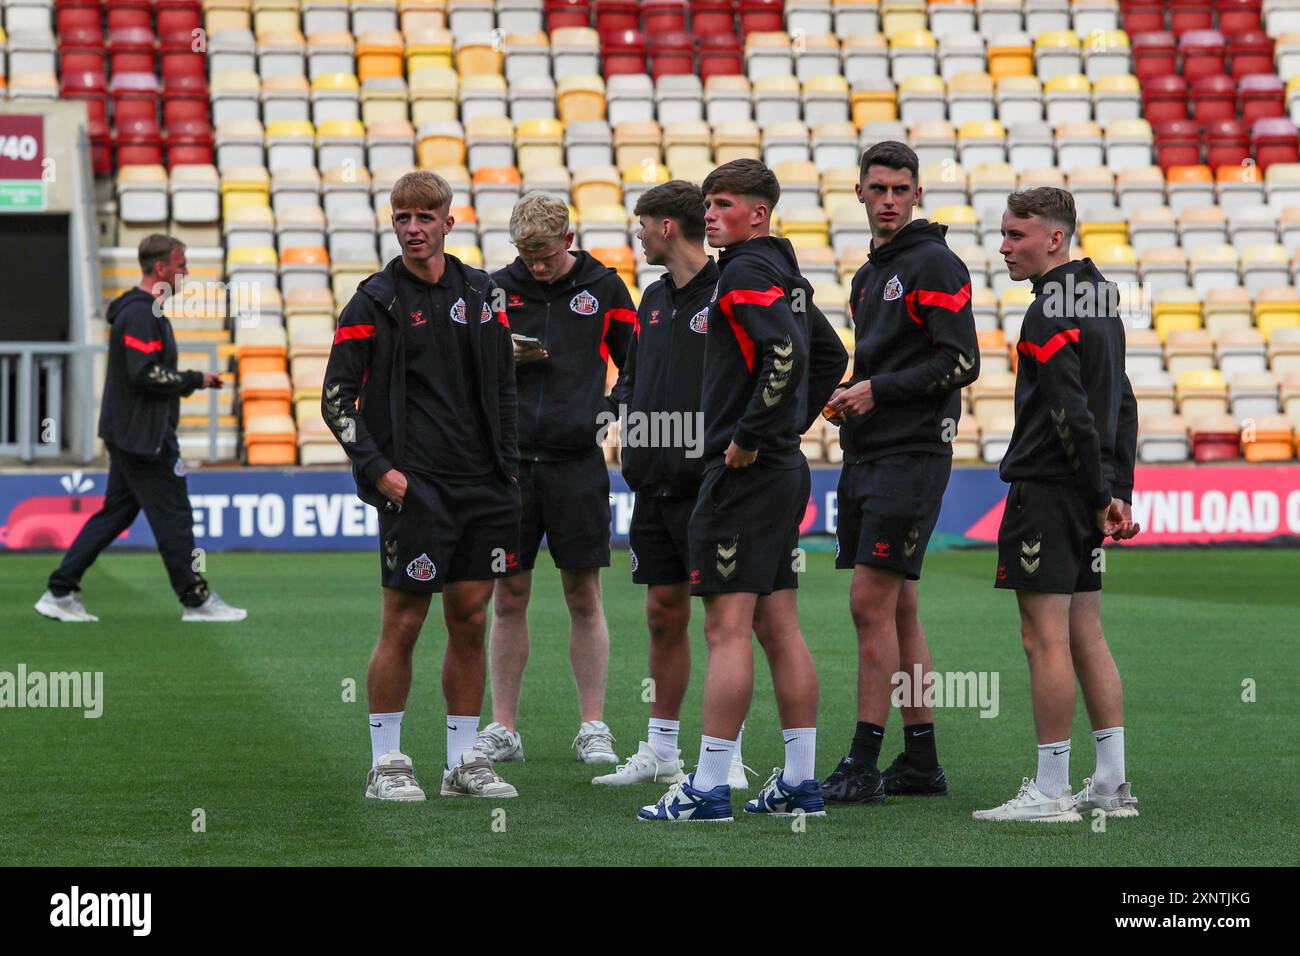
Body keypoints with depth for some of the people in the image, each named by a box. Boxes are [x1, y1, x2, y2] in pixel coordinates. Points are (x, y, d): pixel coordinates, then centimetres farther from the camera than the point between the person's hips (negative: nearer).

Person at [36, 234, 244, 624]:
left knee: (116, 512, 12)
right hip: (142, 436, -10)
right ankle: (196, 600, 4)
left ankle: (60, 592, 10)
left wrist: (190, 381, 9)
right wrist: (196, 380, -13)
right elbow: (146, 373, -24)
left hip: (128, 434, 10)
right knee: (173, 515, -3)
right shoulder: (141, 314, -16)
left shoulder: (143, 310, 16)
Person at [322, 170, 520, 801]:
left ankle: (464, 761, 15)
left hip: (483, 487, 5)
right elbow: (337, 398, -4)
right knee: (402, 624, -3)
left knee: (470, 621, 8)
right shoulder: (375, 303, -3)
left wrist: (509, 466, 10)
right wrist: (377, 470, -12)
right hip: (414, 488, -5)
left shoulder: (481, 294, 11)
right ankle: (385, 764, 5)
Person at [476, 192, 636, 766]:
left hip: (577, 460, -1)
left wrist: (614, 411, -6)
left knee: (584, 599, 2)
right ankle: (503, 730, 10)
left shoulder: (603, 287, 5)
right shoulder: (498, 288, 7)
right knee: (509, 599, 4)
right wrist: (504, 358, -10)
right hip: (511, 460, 1)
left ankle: (593, 729, 8)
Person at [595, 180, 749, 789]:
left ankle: (727, 760, -2)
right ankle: (660, 751, 19)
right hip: (654, 484, 8)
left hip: (709, 482, -8)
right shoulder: (654, 299, 16)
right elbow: (630, 376, 25)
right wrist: (625, 416, 6)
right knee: (663, 614, 12)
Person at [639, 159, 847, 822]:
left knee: (727, 629, -9)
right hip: (784, 468, 10)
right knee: (778, 626, 11)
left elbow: (786, 352, -27)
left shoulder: (745, 273, -13)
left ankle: (708, 790, -9)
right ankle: (801, 783, 12)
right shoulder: (786, 274, 17)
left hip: (743, 471, -10)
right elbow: (829, 355, 27)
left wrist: (749, 438, -20)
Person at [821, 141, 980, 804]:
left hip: (911, 454, -9)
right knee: (897, 609, 10)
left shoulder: (935, 265, -8)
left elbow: (961, 362, -15)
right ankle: (920, 762, 16)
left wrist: (877, 390, -15)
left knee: (871, 602, -12)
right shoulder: (868, 277, 19)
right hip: (865, 453, 9)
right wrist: (846, 395, 7)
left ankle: (863, 766, -10)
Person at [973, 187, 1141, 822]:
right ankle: (1112, 786, 14)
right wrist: (1118, 495, 16)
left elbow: (1071, 416, -19)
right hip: (1087, 495, 9)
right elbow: (1121, 405, 17)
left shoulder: (1050, 312, -15)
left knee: (1046, 638, -6)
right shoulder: (1102, 298, 14)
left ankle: (1051, 791, -4)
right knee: (1085, 635, 13)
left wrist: (1102, 496, -13)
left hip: (1047, 490, -9)